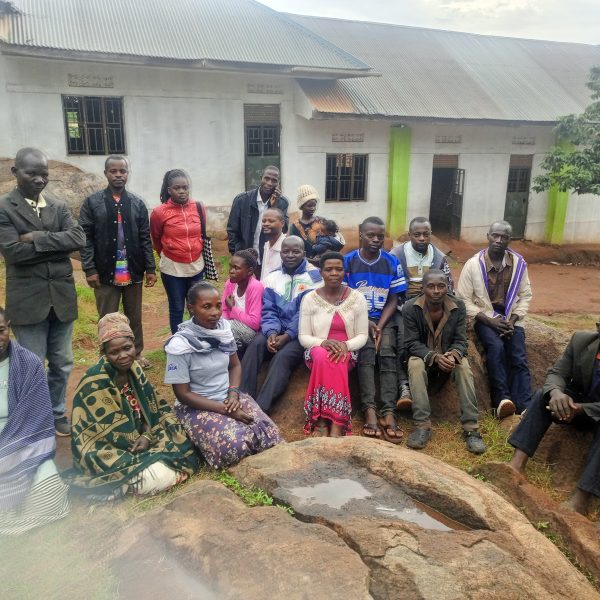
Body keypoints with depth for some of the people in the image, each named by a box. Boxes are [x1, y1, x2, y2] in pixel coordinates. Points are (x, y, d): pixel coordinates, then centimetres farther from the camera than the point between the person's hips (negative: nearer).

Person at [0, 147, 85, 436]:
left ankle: (56, 415, 32)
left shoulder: (58, 207, 9)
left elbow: (79, 238, -7)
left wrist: (39, 238, -16)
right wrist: (58, 243, -10)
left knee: (62, 365, 14)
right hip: (28, 301, -4)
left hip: (62, 298, 4)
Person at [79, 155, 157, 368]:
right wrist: (89, 269, -11)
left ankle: (136, 354, 29)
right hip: (105, 272, -2)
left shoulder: (137, 203, 5)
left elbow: (145, 238, 5)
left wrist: (150, 268, 0)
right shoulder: (92, 202, -1)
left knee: (135, 317, 14)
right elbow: (85, 238, -4)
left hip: (133, 272, 2)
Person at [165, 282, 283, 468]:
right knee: (236, 446, -27)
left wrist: (233, 393, -11)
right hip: (197, 406, -5)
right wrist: (226, 410, -19)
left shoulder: (224, 328, -4)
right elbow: (183, 394, -16)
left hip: (228, 397, 5)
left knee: (270, 434, -14)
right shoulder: (180, 345, -20)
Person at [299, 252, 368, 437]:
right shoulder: (309, 298, 0)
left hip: (346, 352, 0)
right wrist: (323, 343, -20)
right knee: (324, 357, -37)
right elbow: (303, 337, 0)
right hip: (317, 350, 0)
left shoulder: (357, 298, 2)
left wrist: (345, 345, -19)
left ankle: (323, 422, -35)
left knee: (336, 361, -36)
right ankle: (336, 426, -34)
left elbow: (362, 336, 2)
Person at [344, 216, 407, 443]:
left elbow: (393, 300, 3)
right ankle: (369, 410, -32)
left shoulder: (392, 262, 3)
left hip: (384, 319, 1)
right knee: (366, 350, -29)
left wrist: (380, 326, -12)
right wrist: (366, 323, -13)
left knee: (387, 352, -25)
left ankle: (388, 412, -30)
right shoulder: (347, 261, 0)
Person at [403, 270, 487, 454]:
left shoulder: (459, 306, -10)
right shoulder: (410, 308, -15)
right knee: (415, 365, -34)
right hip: (423, 356, -1)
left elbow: (460, 340, -8)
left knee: (464, 367, -30)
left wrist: (453, 355, -33)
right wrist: (434, 357, -32)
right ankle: (422, 426, -33)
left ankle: (470, 427, -27)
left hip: (449, 356, 1)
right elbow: (412, 343, -15)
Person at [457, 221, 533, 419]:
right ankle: (503, 399, -29)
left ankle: (525, 408, -22)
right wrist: (490, 321, -16)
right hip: (484, 317, -2)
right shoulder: (473, 264, -9)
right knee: (496, 347, -30)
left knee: (519, 357, -18)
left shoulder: (519, 263, -1)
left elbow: (525, 295, 6)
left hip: (511, 317, 3)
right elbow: (464, 300, -9)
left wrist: (512, 320, -9)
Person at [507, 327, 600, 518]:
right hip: (575, 402, 4)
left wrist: (581, 409, -41)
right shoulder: (581, 340, -13)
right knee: (543, 394, -25)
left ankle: (580, 498, -42)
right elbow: (556, 373, -14)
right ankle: (517, 463, -36)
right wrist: (556, 392, -38)